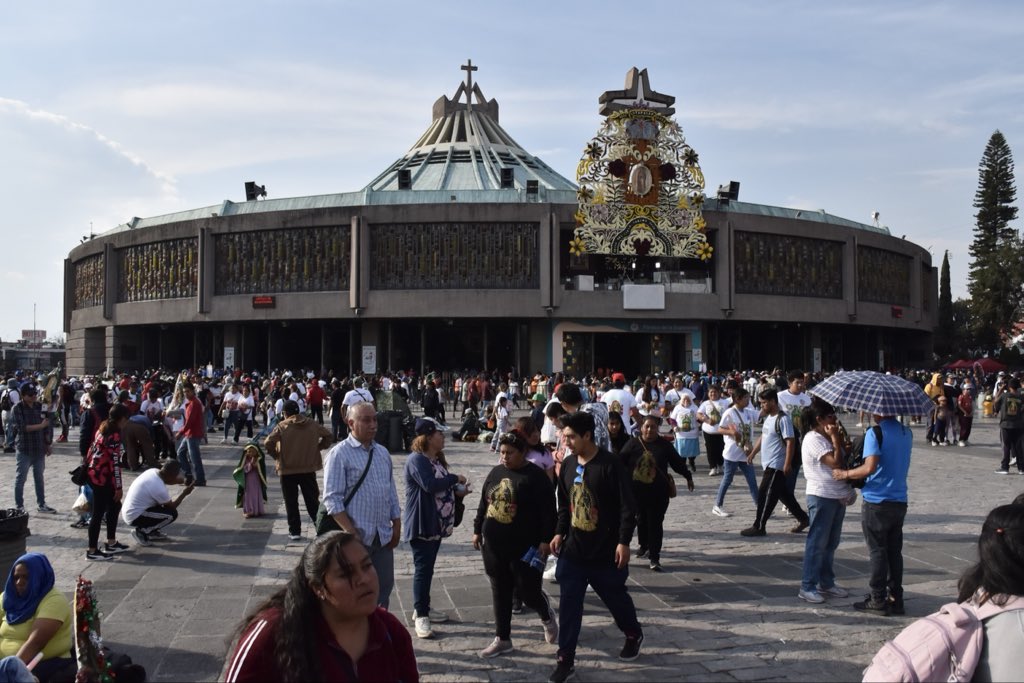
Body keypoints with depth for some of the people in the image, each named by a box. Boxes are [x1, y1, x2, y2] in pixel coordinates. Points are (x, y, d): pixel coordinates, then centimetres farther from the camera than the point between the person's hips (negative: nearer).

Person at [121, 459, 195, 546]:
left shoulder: (153, 471, -5)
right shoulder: (159, 488, -27)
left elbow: (168, 479, 19)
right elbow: (172, 507, -8)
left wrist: (185, 481, 5)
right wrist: (184, 493, -1)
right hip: (135, 518, -9)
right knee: (172, 514, -12)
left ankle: (152, 532, 18)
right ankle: (142, 532, -3)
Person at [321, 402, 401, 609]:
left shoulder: (383, 453, 12)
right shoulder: (339, 454, -8)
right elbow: (332, 499, -13)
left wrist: (396, 526, 10)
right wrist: (351, 533, -19)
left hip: (383, 537, 6)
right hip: (356, 538, -6)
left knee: (384, 588, 12)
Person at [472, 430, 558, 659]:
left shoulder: (536, 476, -11)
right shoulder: (495, 472, 8)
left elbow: (548, 512, -12)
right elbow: (483, 505, 17)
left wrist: (545, 541, -15)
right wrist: (477, 531, 15)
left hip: (525, 547, -5)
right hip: (493, 546, 6)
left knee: (526, 591, 0)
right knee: (500, 593, 10)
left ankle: (546, 615, 32)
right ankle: (502, 639, 21)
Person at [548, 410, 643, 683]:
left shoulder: (610, 465, -17)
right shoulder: (568, 464, 2)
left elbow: (628, 507, -16)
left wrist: (623, 542, -19)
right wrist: (559, 532, 6)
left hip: (606, 551, -4)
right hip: (573, 550, 5)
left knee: (616, 597, 15)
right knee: (568, 604, 2)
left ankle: (634, 634, 43)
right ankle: (566, 658, 11)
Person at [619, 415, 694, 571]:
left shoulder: (664, 445, 0)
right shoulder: (633, 444, -2)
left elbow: (677, 462, 9)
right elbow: (620, 462, -4)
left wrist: (688, 476, 15)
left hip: (658, 492, -1)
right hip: (637, 492, 1)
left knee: (655, 524, -3)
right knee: (641, 520, 16)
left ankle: (654, 557, 0)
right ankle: (644, 546, 40)